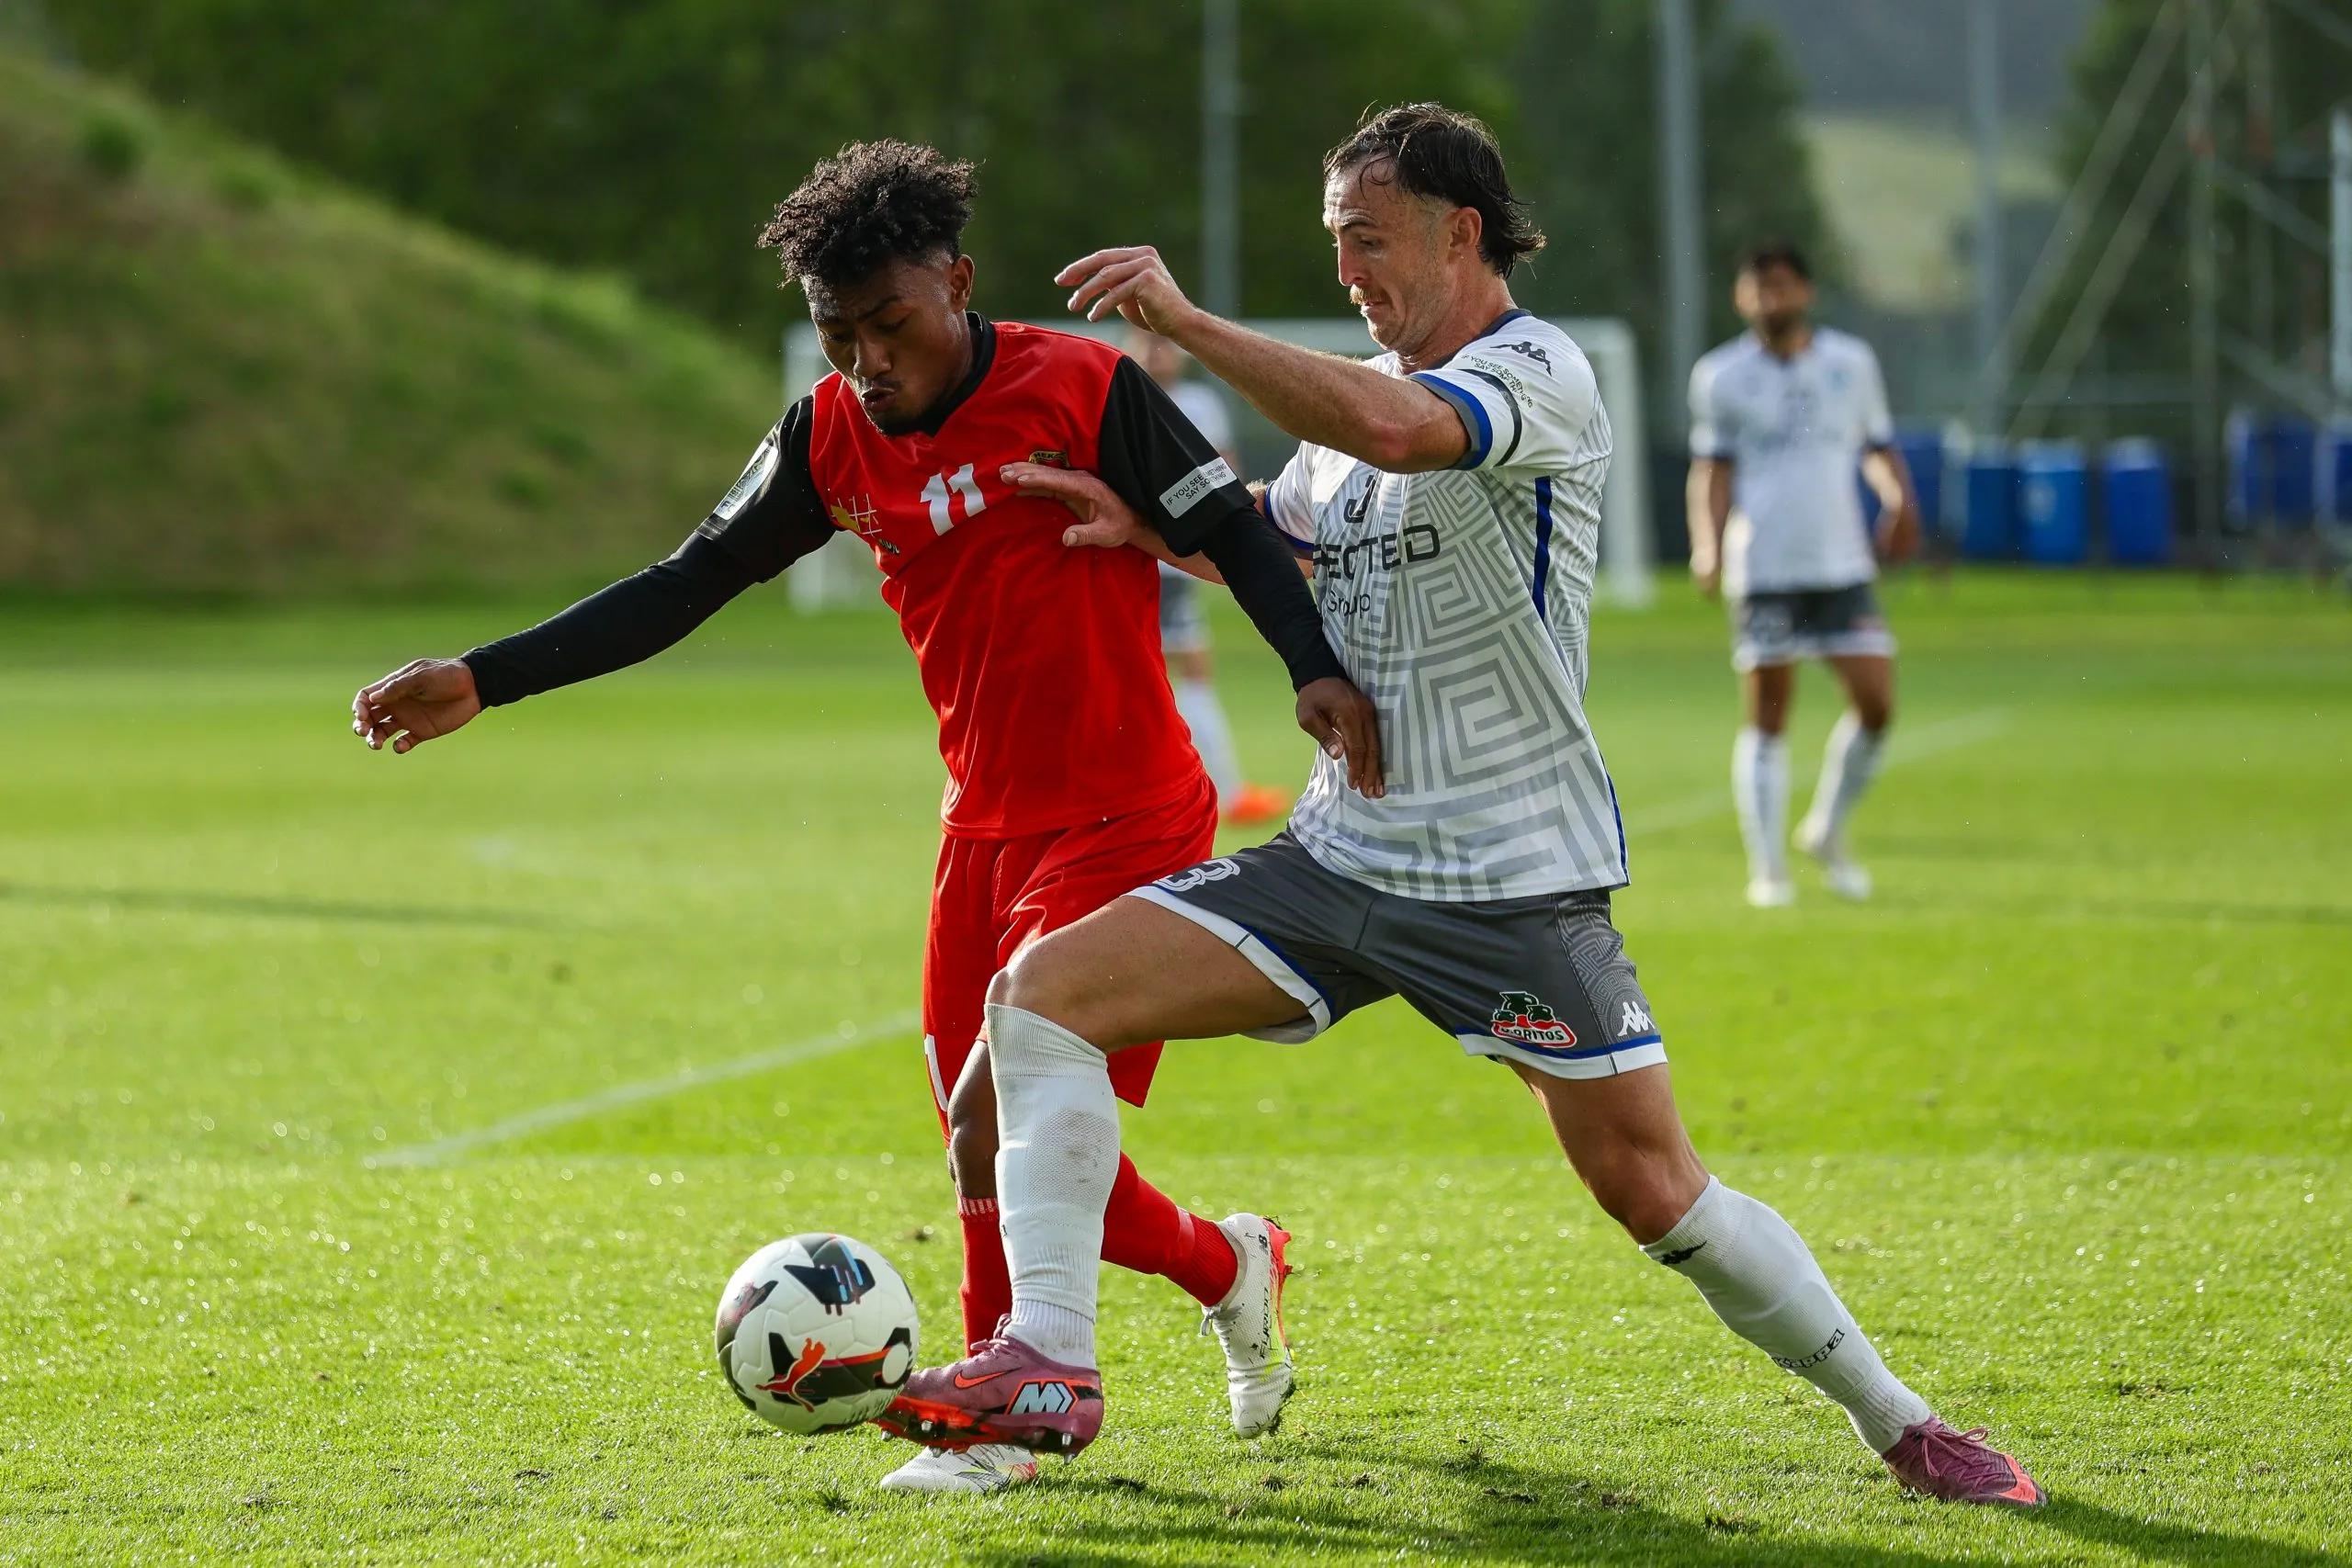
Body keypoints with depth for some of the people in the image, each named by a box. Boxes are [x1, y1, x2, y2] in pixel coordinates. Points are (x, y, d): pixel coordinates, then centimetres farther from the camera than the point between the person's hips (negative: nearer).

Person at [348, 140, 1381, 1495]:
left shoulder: (1081, 389, -13)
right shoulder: (833, 441, 2)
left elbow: (1232, 528, -11)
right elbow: (684, 589, 7)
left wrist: (1316, 670, -29)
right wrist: (483, 681, 1)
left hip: (1124, 826, -6)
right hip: (985, 832, 6)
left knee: (993, 1120, -15)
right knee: (1020, 1162, 6)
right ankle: (1231, 1265, 32)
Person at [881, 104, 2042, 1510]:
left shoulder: (1539, 373, -13)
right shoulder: (1361, 388, 13)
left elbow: (1393, 430, -35)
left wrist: (1186, 321, -28)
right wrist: (1146, 524, 11)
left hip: (1518, 874, -7)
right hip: (1343, 852, 7)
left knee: (1655, 1193, -8)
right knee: (1040, 989, -8)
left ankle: (1896, 1421, 11)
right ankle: (1050, 1365, -10)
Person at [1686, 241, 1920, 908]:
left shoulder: (1852, 363, 9)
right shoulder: (1720, 376, 3)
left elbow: (1879, 446, 18)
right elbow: (1712, 470, 3)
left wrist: (1900, 499, -2)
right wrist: (1708, 545, -12)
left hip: (1842, 565, 2)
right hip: (1762, 571, -2)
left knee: (1876, 701, -6)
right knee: (1767, 716, -3)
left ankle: (1827, 832, 17)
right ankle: (1767, 870, 5)